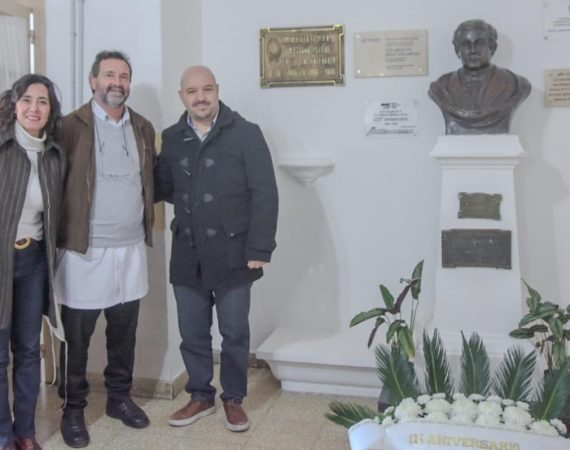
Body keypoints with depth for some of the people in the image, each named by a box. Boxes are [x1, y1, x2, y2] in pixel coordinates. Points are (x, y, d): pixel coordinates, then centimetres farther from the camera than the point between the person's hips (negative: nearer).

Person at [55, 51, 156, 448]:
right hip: (85, 250, -4)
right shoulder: (71, 126, -6)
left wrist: (164, 164, 2)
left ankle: (120, 397, 32)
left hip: (132, 248, 4)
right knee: (76, 336, 7)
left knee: (124, 332, 14)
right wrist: (64, 231, -11)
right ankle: (73, 409, 23)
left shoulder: (143, 128, 10)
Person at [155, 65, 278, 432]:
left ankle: (234, 399, 28)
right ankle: (201, 396, 32)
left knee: (235, 333, 9)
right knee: (192, 333, 13)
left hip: (232, 254, -3)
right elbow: (163, 187, 14)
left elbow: (265, 194, -9)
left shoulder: (246, 134, -6)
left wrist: (259, 249, -13)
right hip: (187, 256, 4)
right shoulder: (172, 138, 7)